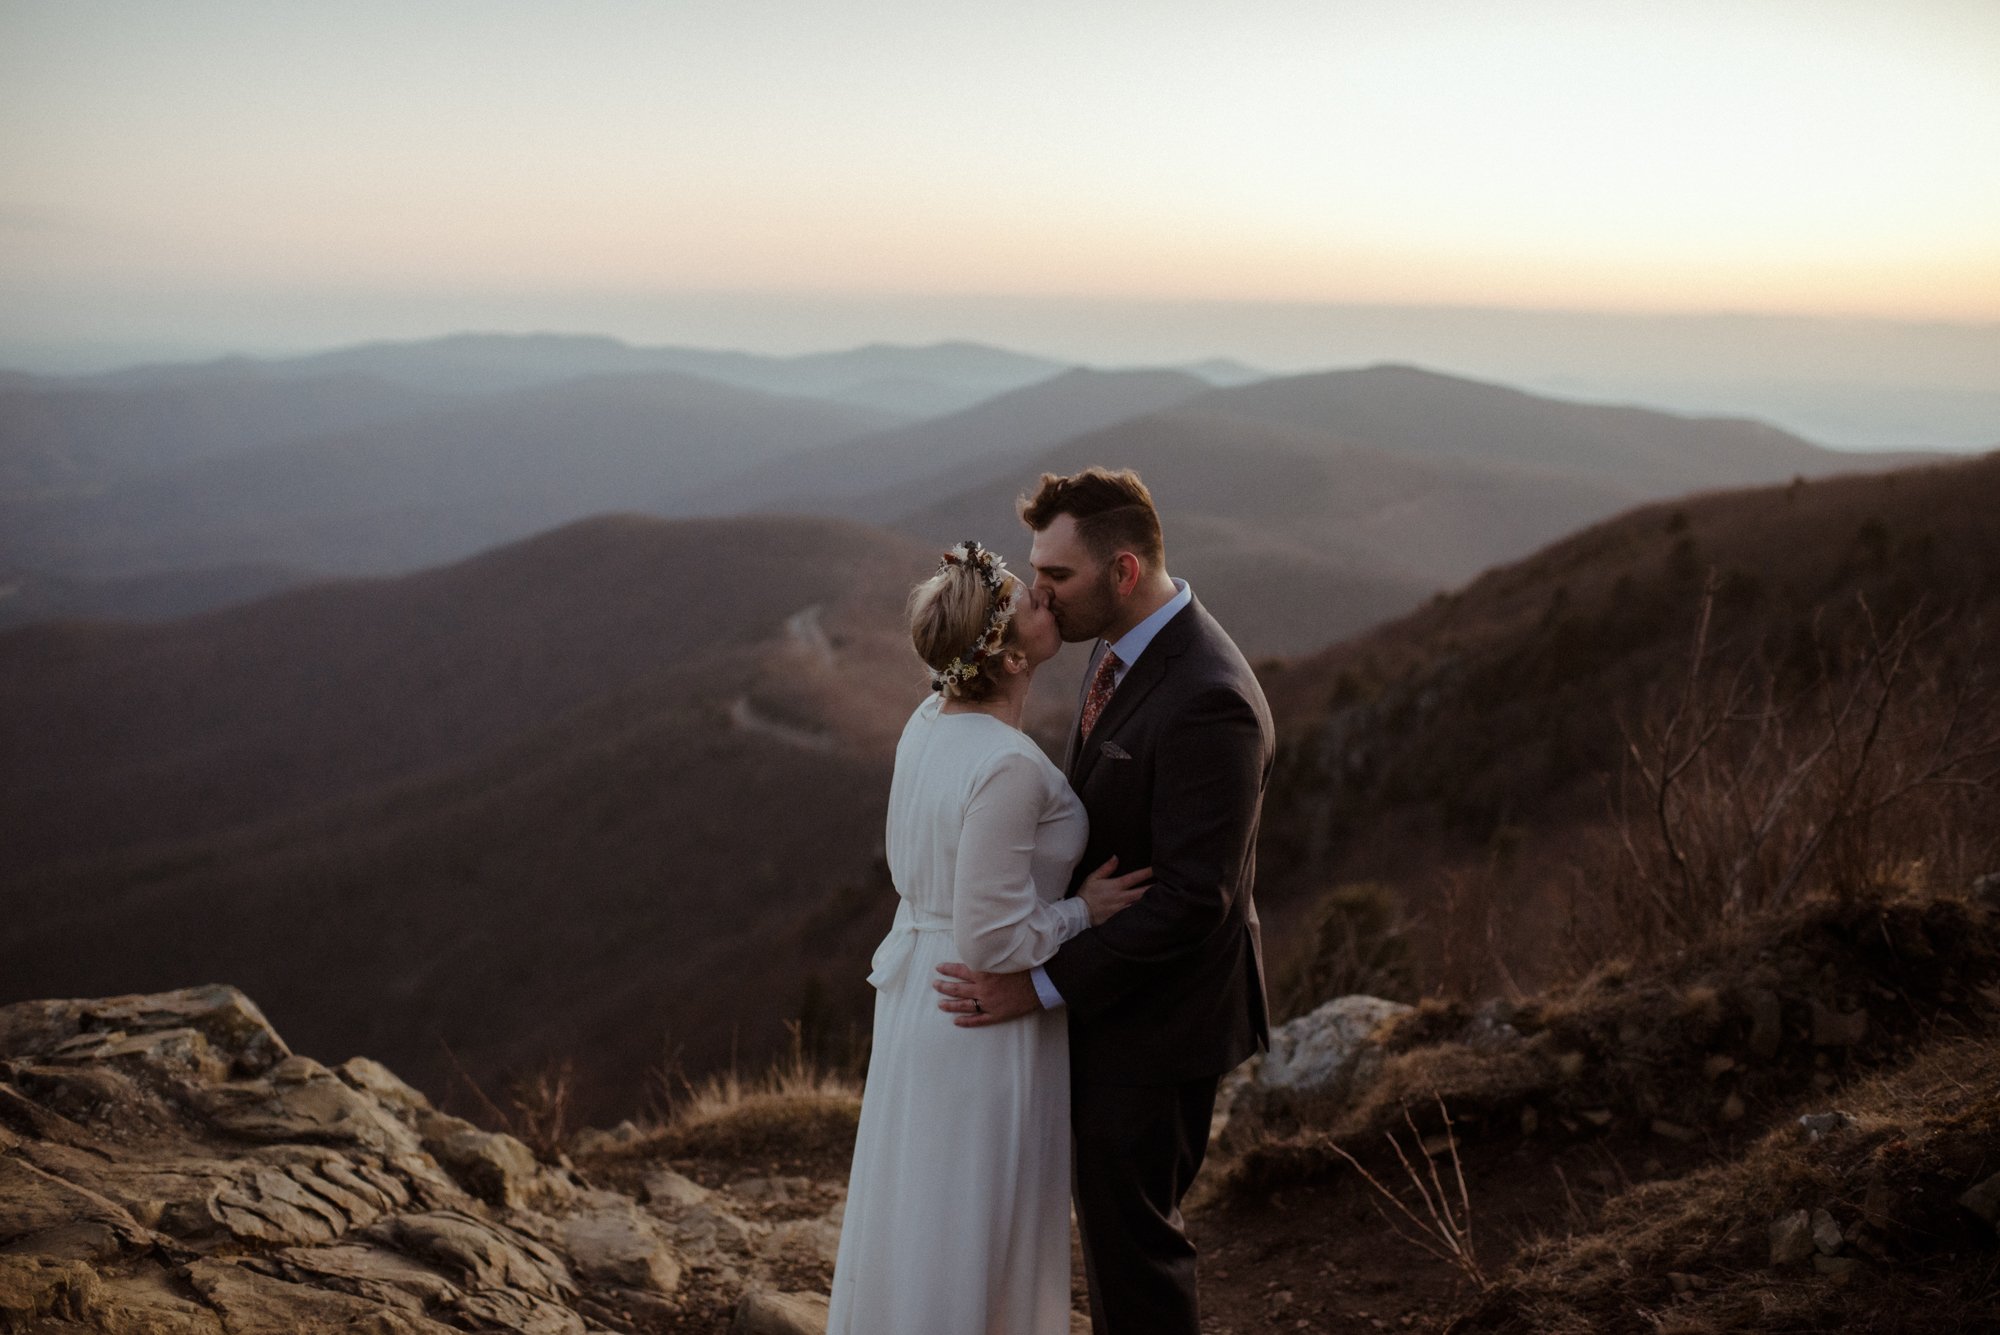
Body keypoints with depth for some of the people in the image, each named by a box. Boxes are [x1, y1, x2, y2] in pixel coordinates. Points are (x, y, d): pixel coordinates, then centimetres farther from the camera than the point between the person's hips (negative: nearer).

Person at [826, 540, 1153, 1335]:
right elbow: (991, 941, -25)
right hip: (985, 1018, -8)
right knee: (969, 1234, 11)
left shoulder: (931, 720, -2)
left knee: (918, 1207, 25)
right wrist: (1084, 912, -11)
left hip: (918, 993, 8)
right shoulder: (1009, 768, -29)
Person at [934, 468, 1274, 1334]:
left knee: (1131, 1231, 7)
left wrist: (1045, 985, -24)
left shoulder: (1207, 700, -28)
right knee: (1109, 1212, 22)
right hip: (1108, 992, 9)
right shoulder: (1123, 647, 2)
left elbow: (1193, 899, -28)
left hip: (1158, 1015, -9)